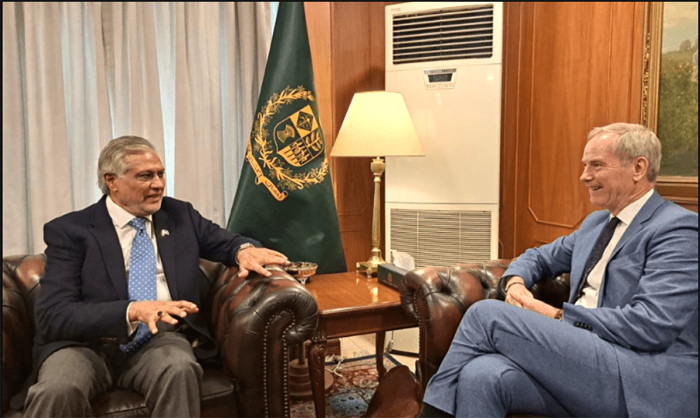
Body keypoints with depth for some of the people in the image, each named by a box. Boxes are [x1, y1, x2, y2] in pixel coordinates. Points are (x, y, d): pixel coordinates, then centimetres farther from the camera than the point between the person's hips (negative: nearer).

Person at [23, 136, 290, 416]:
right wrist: (134, 310, -26)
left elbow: (228, 242, 22)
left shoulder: (180, 214, 11)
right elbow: (53, 315, -9)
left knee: (180, 370, -32)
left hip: (159, 339, 2)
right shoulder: (70, 230, 0)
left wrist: (244, 250, -5)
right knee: (57, 392, -34)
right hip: (87, 344, -2)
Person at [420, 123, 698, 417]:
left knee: (487, 313, -18)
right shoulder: (596, 223, 20)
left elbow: (651, 326, -17)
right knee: (480, 375, -25)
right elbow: (539, 257, 29)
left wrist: (557, 316, -12)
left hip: (642, 381, -6)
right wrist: (516, 283, 5)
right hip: (584, 359, 6)